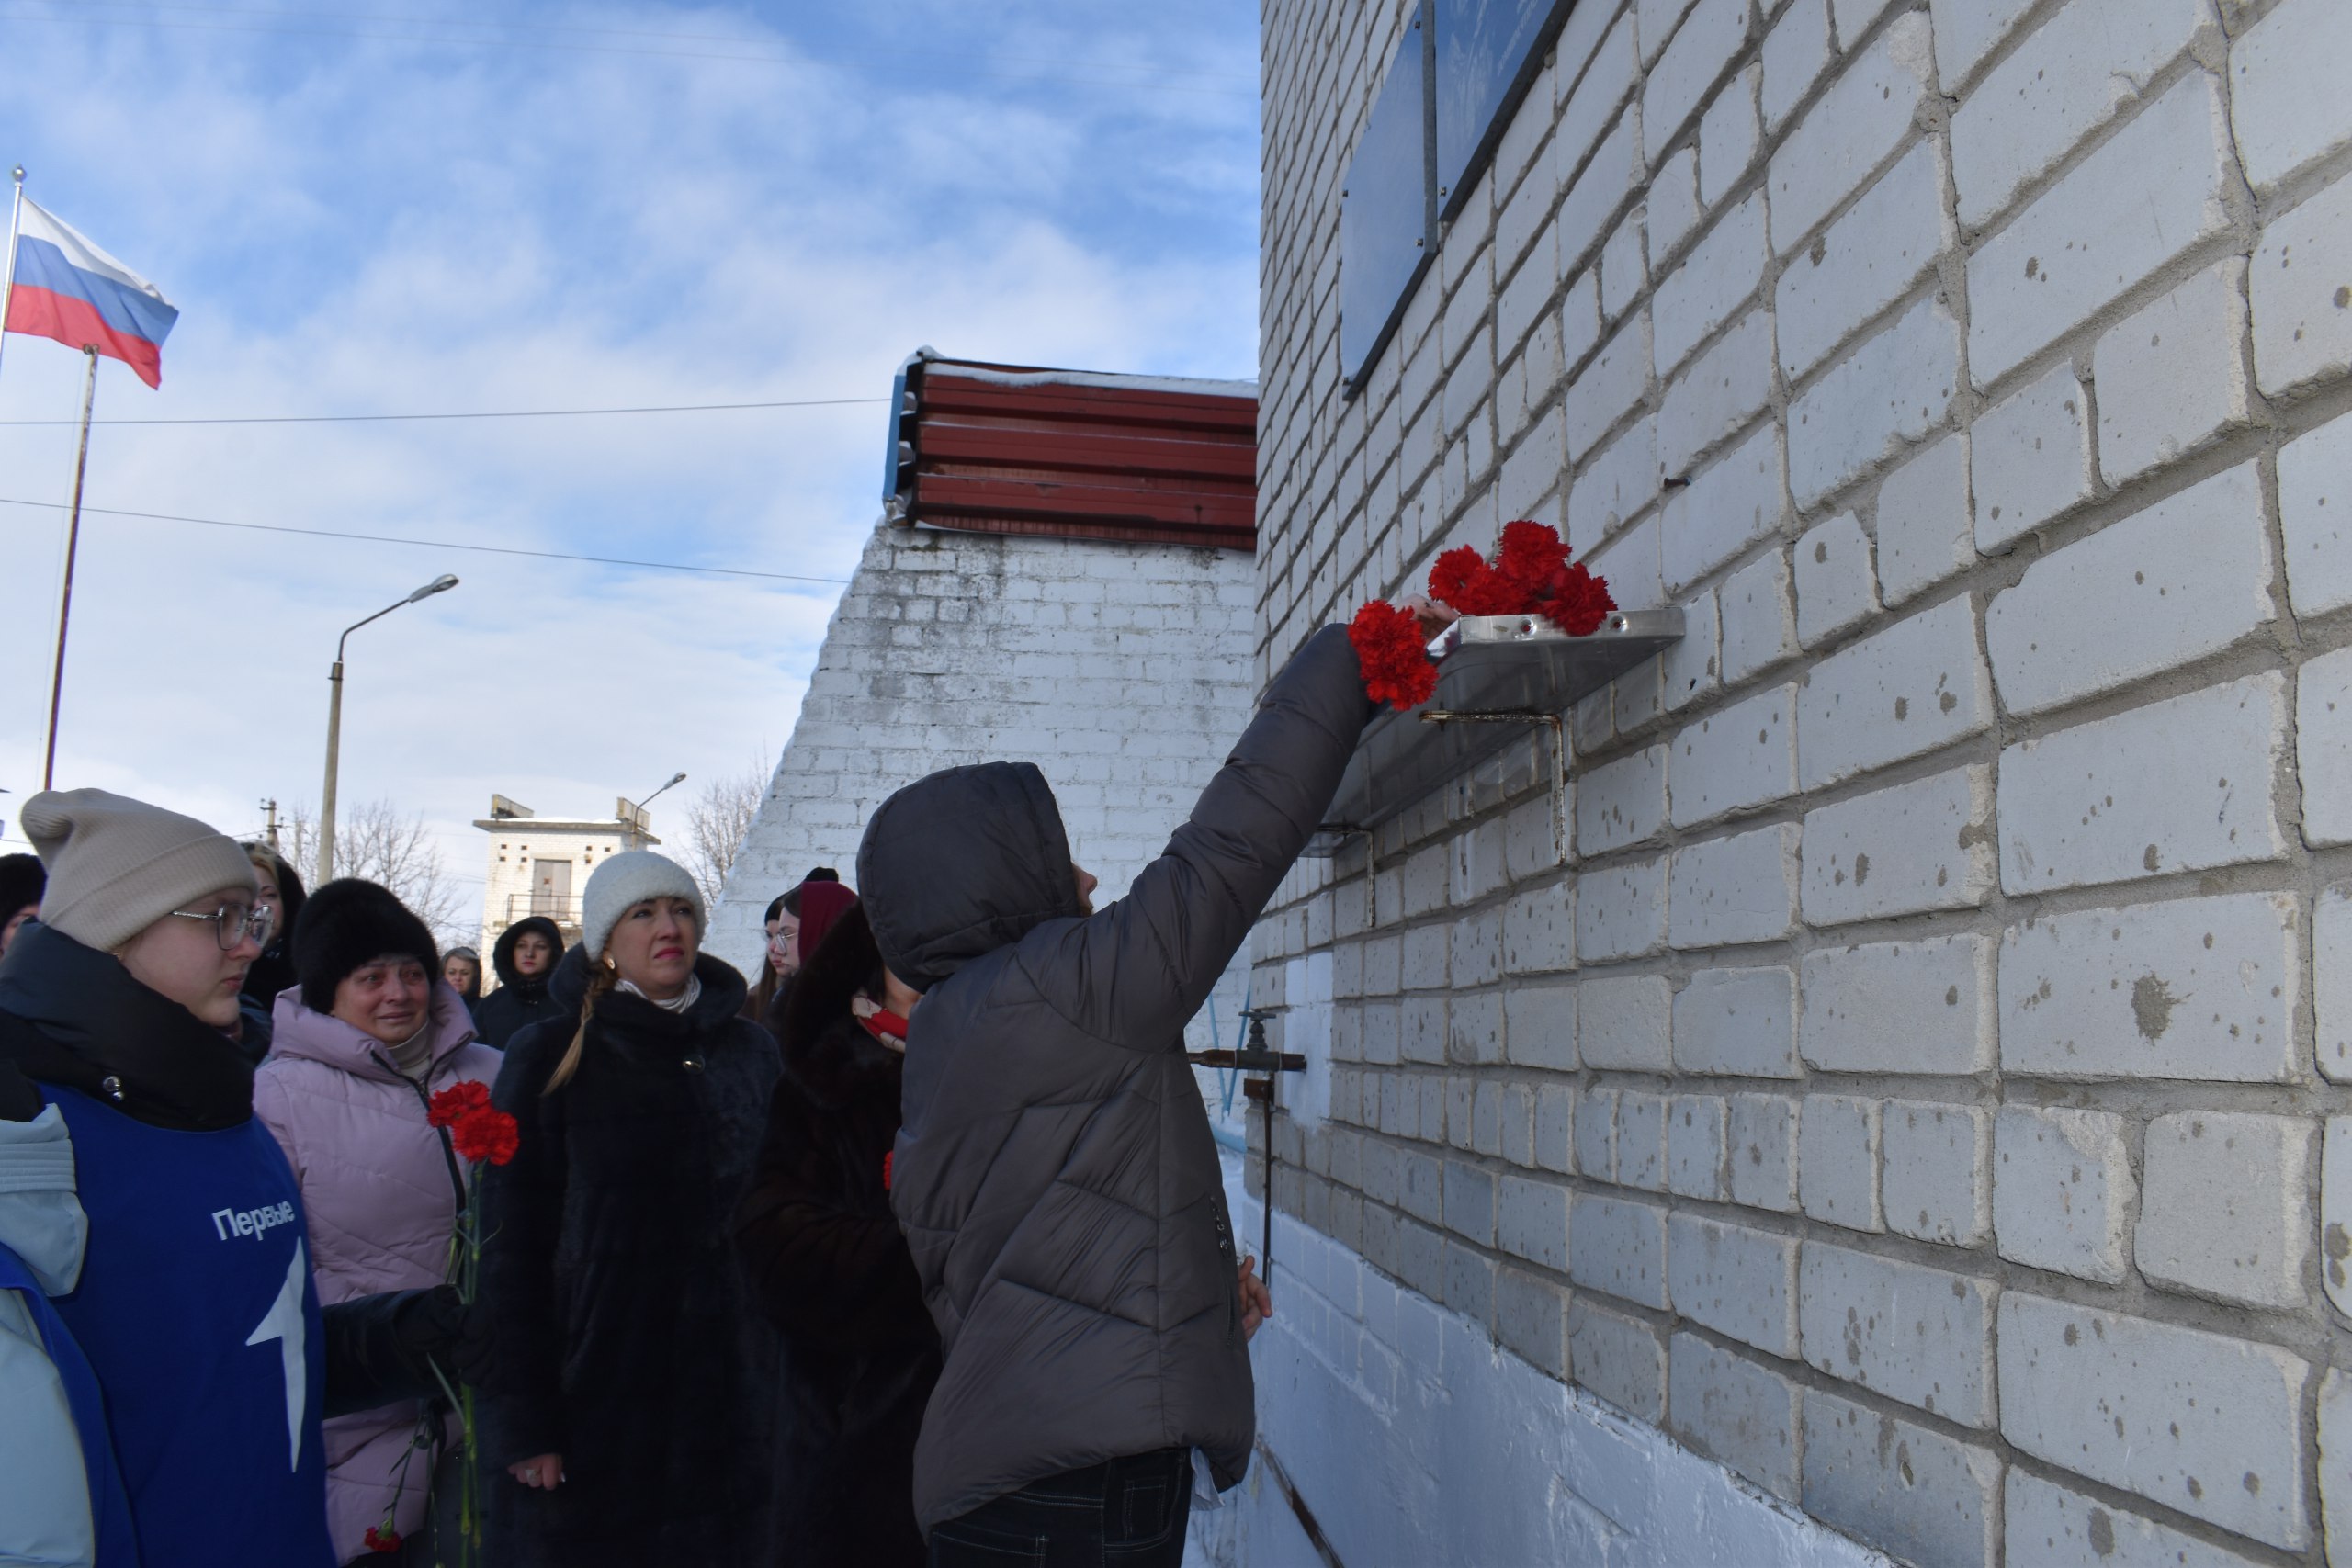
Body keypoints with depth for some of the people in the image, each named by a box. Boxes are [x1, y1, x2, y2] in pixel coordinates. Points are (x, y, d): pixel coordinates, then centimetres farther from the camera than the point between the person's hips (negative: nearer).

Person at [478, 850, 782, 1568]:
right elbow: (510, 1245, -5)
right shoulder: (548, 1058, -4)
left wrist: (787, 1374, 3)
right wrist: (522, 1422, -9)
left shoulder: (749, 1051, 5)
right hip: (590, 1415, -3)